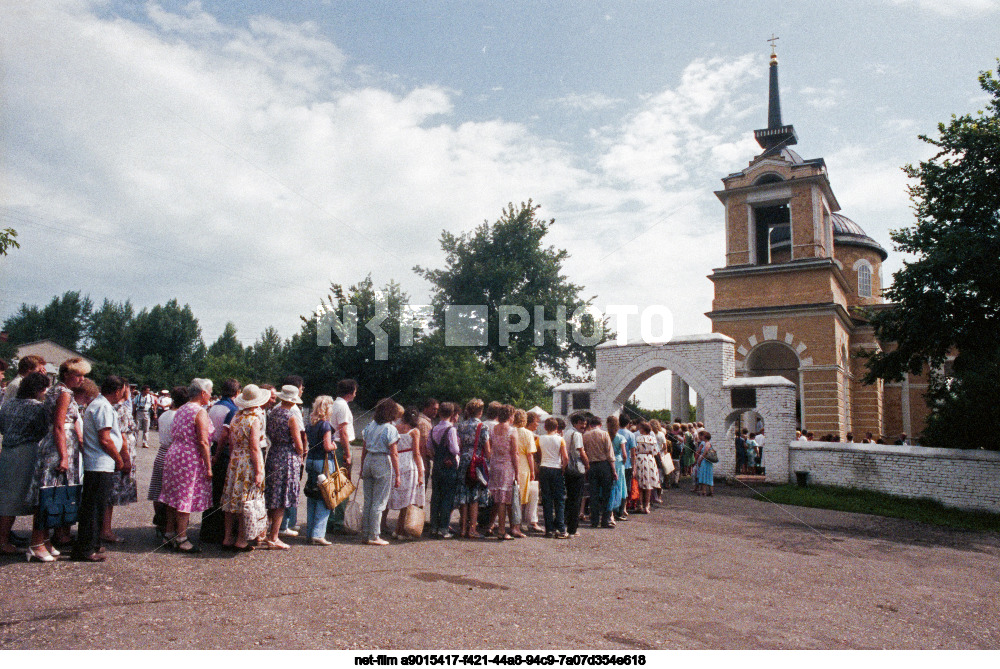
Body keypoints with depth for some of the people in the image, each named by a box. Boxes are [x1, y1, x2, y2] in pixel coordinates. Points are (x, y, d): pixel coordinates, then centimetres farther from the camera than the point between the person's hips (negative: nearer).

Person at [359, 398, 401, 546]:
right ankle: (373, 537, 5)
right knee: (379, 503, 1)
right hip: (383, 463, -6)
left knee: (368, 501, 14)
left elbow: (364, 449, 11)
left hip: (368, 461, 6)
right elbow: (394, 454, -11)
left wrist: (362, 468, 19)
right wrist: (397, 475, -6)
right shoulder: (391, 429, -11)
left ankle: (365, 534, 20)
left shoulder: (370, 426, 7)